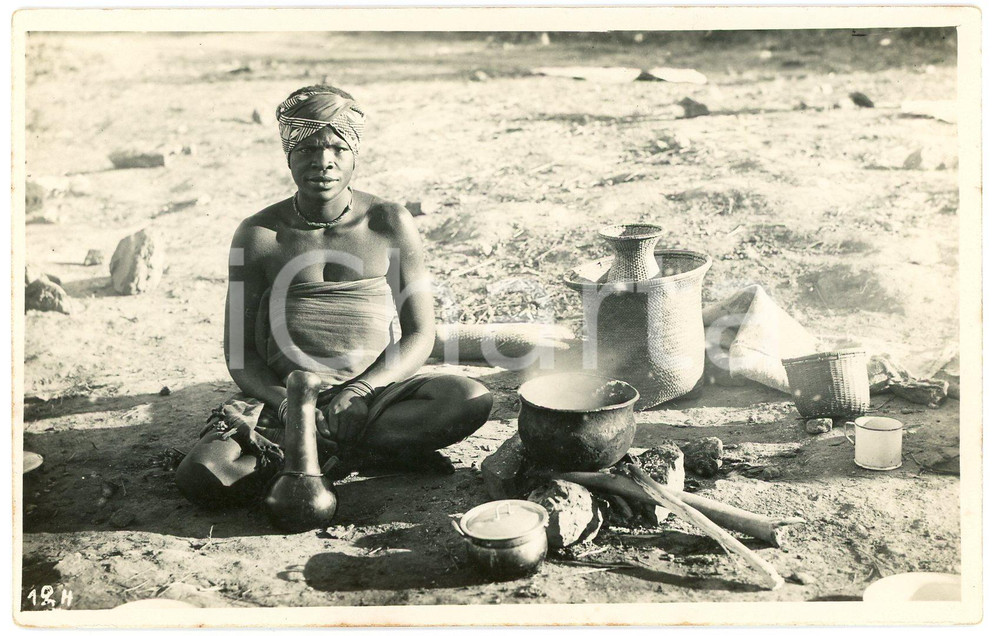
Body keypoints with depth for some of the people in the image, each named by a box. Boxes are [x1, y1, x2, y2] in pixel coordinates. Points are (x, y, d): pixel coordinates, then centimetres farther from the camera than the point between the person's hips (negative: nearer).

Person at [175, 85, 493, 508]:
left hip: (373, 392, 1)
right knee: (199, 478, -26)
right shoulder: (258, 236, 3)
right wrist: (282, 400, -17)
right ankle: (375, 448, -19)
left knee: (472, 399, -27)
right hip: (283, 397, 0)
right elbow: (239, 350, 4)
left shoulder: (390, 224, 3)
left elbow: (420, 335, 2)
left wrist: (361, 390, -15)